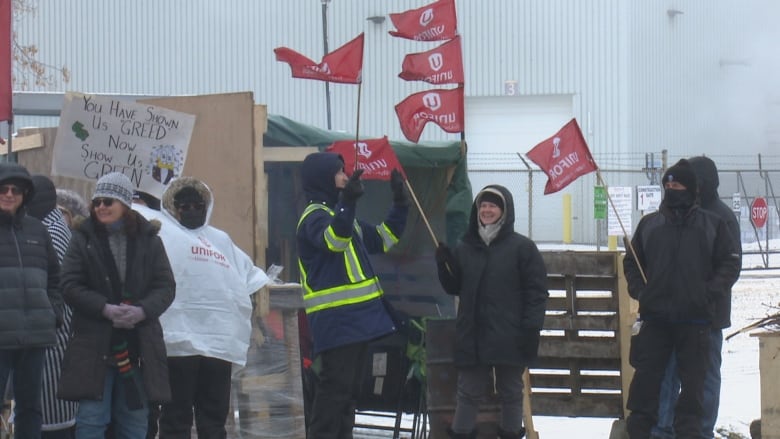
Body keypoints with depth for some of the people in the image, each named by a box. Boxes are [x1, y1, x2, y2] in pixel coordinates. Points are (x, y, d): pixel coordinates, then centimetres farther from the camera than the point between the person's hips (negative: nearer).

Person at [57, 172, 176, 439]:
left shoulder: (149, 240, 7)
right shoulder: (83, 239, 3)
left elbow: (166, 286, 3)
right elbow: (70, 286, -3)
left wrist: (141, 311, -16)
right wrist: (105, 309, -18)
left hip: (139, 344, 2)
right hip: (94, 344, -2)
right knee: (91, 418, -5)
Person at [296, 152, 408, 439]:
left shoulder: (342, 213, 21)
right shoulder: (315, 216, -11)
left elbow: (383, 240, 29)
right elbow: (334, 239, -34)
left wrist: (400, 204, 21)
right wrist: (347, 202, -49)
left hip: (358, 316, 10)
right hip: (335, 319, -10)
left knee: (349, 388, 12)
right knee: (334, 386, -13)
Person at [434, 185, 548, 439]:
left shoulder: (522, 247, -2)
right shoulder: (465, 248, 10)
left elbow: (537, 291, -5)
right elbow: (454, 288, 15)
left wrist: (531, 329, -13)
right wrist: (443, 264, -3)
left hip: (509, 338, -3)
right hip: (472, 336, 3)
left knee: (510, 391, 8)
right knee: (469, 392, 6)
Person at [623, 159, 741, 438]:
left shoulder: (712, 225, 4)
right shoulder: (649, 224, 9)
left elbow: (730, 263, 5)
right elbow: (631, 261, 17)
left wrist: (712, 292, -8)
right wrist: (639, 290, 1)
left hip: (695, 318, -1)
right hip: (654, 316, 1)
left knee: (693, 377, 2)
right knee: (647, 374, 1)